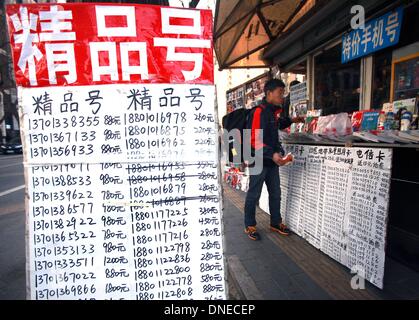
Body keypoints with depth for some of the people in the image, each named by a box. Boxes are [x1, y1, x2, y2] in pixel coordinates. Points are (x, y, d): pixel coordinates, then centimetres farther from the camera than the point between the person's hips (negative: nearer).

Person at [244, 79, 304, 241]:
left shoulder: (275, 111, 10)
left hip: (272, 160, 8)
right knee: (254, 194, 4)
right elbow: (255, 141, -24)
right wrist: (272, 154, -33)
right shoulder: (258, 112, -16)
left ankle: (276, 223, 32)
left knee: (275, 193, 15)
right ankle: (249, 226, 20)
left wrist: (290, 121, 22)